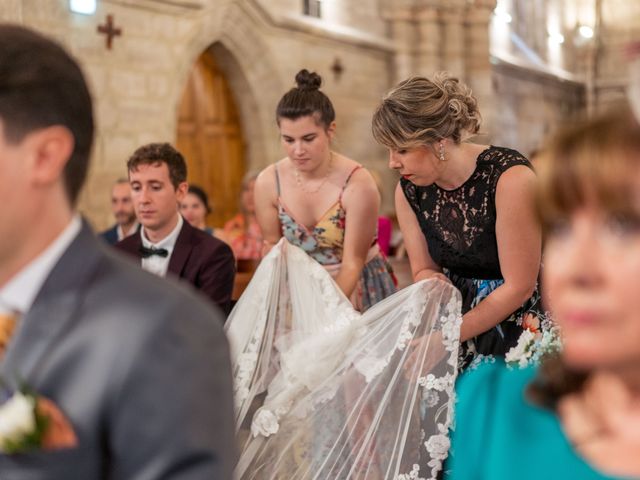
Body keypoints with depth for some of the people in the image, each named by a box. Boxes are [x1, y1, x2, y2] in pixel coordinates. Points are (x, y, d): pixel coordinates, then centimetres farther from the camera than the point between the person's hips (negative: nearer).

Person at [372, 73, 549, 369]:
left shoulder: (510, 178, -21)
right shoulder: (408, 191, -2)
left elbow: (518, 287, -17)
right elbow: (424, 270, 9)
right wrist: (433, 284, -16)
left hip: (520, 320, -5)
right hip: (459, 315, 6)